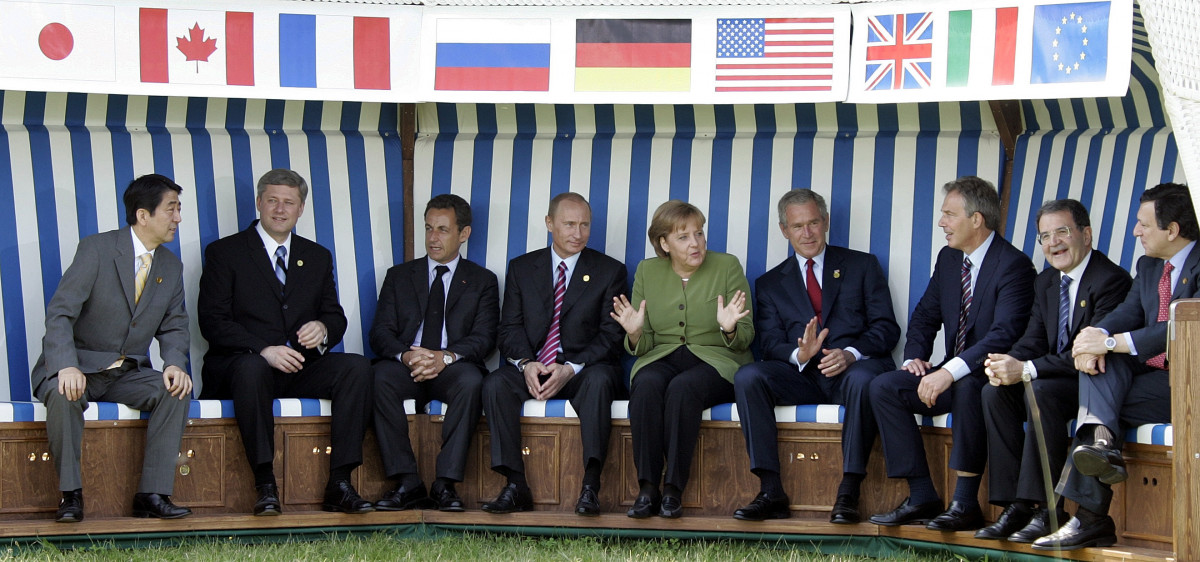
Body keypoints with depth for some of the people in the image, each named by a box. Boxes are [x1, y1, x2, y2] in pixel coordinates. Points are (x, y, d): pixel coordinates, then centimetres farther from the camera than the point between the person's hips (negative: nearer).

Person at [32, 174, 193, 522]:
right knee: (64, 393, -37)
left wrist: (175, 365, -15)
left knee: (175, 391, -23)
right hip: (78, 369, -5)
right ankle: (70, 494, -25)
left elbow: (173, 326, 9)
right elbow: (60, 313, -16)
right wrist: (67, 367, -33)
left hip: (128, 375, 5)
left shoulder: (171, 267, 8)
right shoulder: (96, 249, -11)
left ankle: (153, 494, -21)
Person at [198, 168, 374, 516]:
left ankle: (340, 485, -28)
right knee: (252, 368, -39)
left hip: (302, 368, 4)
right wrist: (263, 350, -19)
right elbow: (212, 321, -4)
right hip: (240, 366, -4)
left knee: (356, 367, -24)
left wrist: (322, 328, -11)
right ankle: (265, 486, -36)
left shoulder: (317, 258, 20)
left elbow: (335, 317, 16)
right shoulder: (224, 253, 6)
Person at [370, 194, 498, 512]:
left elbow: (484, 338, 1)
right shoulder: (399, 276, 19)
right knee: (380, 378, -33)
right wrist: (405, 355, -17)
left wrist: (446, 357, -19)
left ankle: (446, 484, -33)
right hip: (406, 366, 1)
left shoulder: (482, 281, 15)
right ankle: (407, 483, -31)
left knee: (471, 382, -36)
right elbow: (380, 332, 7)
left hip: (453, 368, -1)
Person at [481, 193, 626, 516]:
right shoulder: (521, 268, 13)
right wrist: (526, 363, -15)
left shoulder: (610, 271, 7)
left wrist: (571, 369, -17)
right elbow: (510, 328, 6)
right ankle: (515, 486, -29)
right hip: (531, 370, 2)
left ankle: (590, 487, -40)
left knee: (599, 380, -36)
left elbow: (611, 335, -2)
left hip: (583, 370, -2)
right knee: (495, 384, -28)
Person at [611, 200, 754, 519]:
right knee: (646, 385, -32)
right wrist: (635, 334, -14)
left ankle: (673, 489, -31)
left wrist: (729, 329, -21)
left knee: (683, 387, -35)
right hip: (662, 358, 2)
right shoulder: (647, 271, 10)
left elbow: (746, 337, 2)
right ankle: (647, 488, -32)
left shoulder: (727, 267, 3)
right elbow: (644, 347, 9)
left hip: (715, 362, -2)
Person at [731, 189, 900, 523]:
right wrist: (799, 355, -17)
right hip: (802, 377, 2)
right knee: (747, 377, -27)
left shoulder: (862, 266, 16)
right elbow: (770, 342, 7)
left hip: (854, 368, -2)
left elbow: (886, 328, 5)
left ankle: (848, 493, -34)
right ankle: (771, 492, -30)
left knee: (863, 379, -38)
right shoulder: (770, 284, 21)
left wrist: (851, 354, -16)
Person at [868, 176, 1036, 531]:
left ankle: (965, 502, -30)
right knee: (883, 387, -12)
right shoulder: (948, 259, 11)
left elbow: (1004, 335, -26)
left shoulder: (1013, 265, -15)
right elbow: (925, 315, 18)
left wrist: (950, 372, -35)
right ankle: (921, 497, -13)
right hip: (952, 376, 8)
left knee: (966, 388, -39)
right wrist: (914, 357, -3)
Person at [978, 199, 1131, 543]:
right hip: (1057, 378, 8)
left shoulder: (1111, 280, -15)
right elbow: (1034, 339, 8)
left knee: (1042, 391, -33)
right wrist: (1008, 364, -16)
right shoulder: (1046, 282, 13)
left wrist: (1026, 370, -28)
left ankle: (1045, 509, -30)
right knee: (994, 392, -14)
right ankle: (1014, 505, -17)